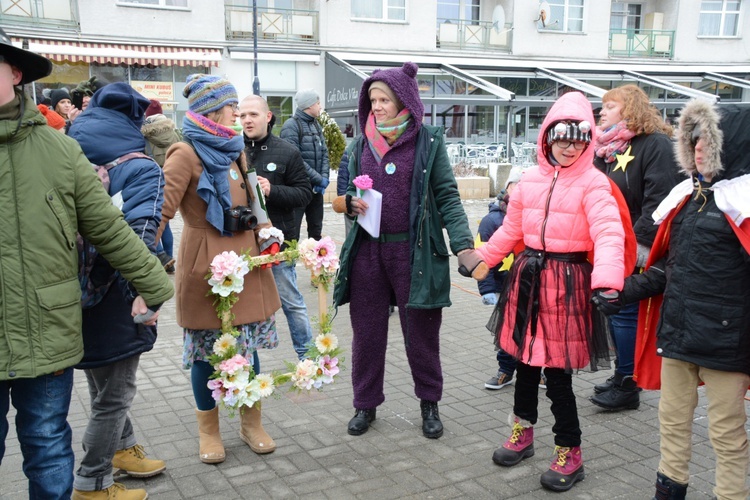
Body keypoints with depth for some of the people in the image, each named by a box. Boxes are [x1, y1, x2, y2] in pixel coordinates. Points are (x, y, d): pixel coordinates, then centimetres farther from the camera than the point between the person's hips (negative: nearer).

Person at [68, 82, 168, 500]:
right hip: (116, 303, -7)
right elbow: (140, 239, -26)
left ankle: (123, 448, 45)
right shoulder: (143, 170, -15)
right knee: (115, 394, 10)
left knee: (107, 384, 26)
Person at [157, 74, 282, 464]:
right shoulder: (186, 154, -12)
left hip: (246, 262, 6)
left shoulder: (234, 150, 12)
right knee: (207, 350, 7)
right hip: (206, 266, -6)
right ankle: (209, 431, 26)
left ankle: (251, 423, 30)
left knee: (248, 345, 12)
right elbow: (161, 209, -21)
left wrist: (266, 237, 7)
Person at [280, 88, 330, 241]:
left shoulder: (316, 125, 13)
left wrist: (324, 178, -7)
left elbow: (324, 154, 9)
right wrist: (318, 179, -18)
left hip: (316, 188, 8)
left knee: (316, 231, 15)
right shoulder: (291, 126, -12)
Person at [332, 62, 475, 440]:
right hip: (367, 250, 3)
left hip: (414, 251, -3)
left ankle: (429, 404, 27)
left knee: (421, 332, 8)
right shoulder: (363, 143, 9)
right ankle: (365, 404, 26)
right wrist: (351, 202, -5)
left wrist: (463, 244, -16)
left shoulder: (429, 141, -2)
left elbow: (448, 196, -5)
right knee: (367, 331, 10)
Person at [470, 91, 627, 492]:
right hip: (528, 276, 5)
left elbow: (609, 234, -23)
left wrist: (606, 281, -38)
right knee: (525, 357, 16)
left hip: (568, 281, -5)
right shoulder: (530, 179, 7)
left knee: (557, 369, -1)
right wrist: (481, 259, 16)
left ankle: (569, 453, 18)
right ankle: (522, 432, 37)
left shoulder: (593, 183, -10)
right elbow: (511, 229, 17)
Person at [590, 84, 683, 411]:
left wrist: (639, 242, -24)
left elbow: (658, 199, -20)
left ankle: (627, 386, 7)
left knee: (626, 312, -4)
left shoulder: (656, 144, -11)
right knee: (613, 310, 13)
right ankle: (622, 375, 27)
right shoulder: (606, 149, 14)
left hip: (636, 252, -8)